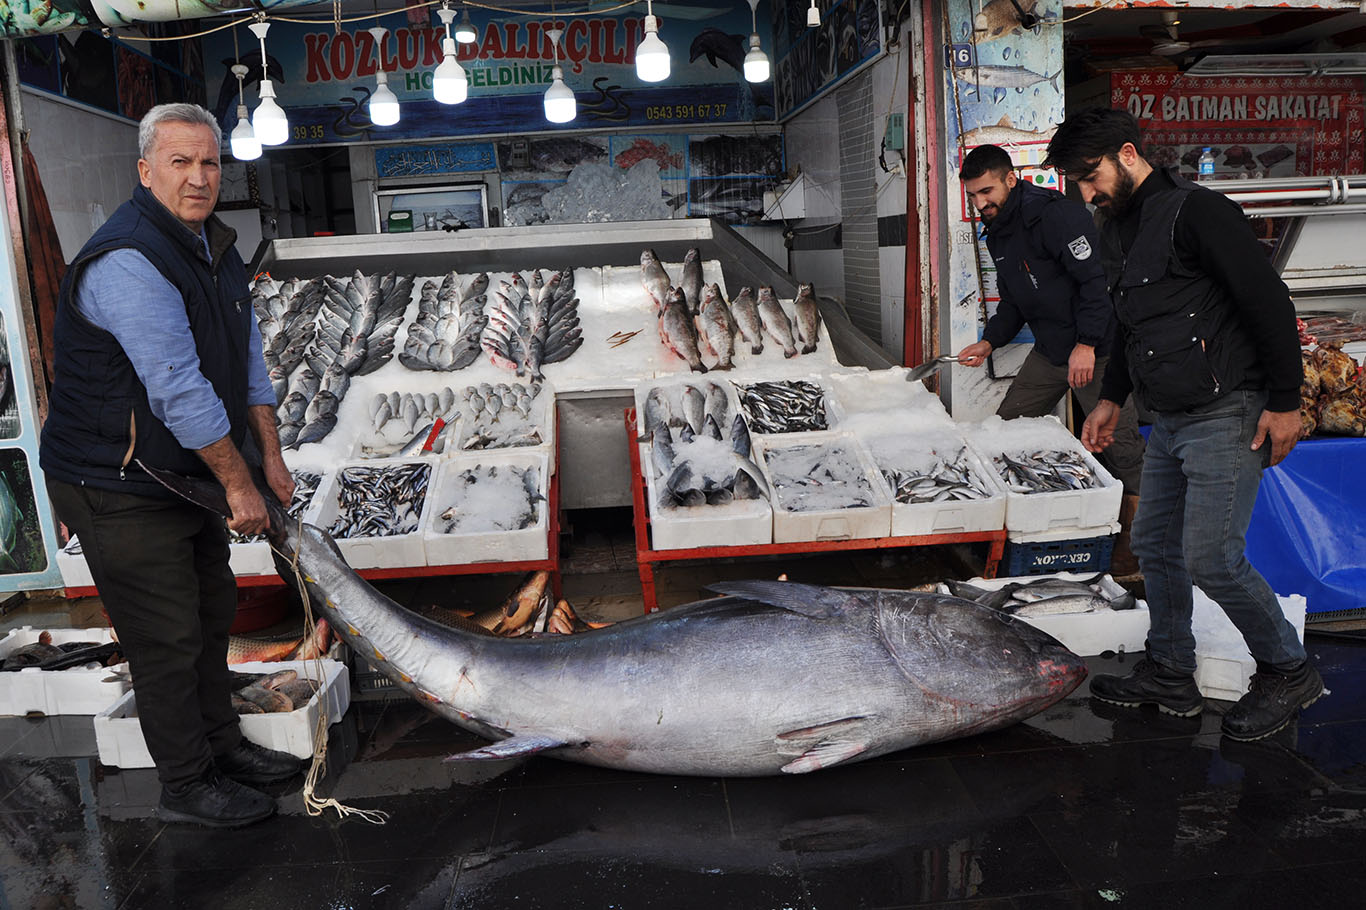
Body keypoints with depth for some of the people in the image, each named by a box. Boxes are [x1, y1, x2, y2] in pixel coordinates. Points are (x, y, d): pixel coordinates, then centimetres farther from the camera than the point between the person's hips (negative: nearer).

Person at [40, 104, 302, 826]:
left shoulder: (215, 247, 7)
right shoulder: (126, 261, -24)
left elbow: (248, 360, 11)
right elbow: (178, 392, -26)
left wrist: (271, 460, 7)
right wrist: (239, 483, -19)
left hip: (187, 475, 9)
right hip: (117, 488, -9)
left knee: (212, 611, 19)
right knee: (167, 639, 0)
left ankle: (221, 744, 37)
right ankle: (186, 786, 18)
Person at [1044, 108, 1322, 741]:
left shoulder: (1195, 210, -13)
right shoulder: (1116, 232, 14)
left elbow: (1269, 302, -15)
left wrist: (1284, 402, -16)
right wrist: (1112, 397, 24)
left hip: (1227, 415, -9)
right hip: (1167, 422, 9)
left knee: (1211, 559, -8)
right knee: (1154, 545, 12)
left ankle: (1288, 672, 15)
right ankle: (1169, 675, 26)